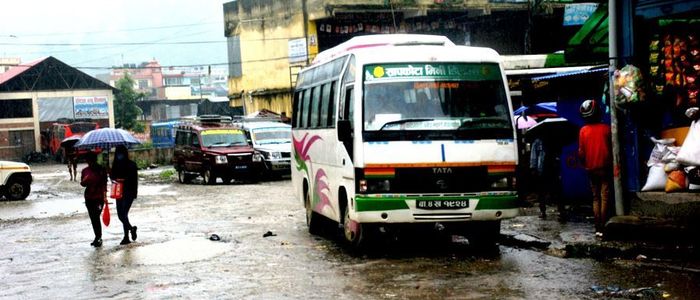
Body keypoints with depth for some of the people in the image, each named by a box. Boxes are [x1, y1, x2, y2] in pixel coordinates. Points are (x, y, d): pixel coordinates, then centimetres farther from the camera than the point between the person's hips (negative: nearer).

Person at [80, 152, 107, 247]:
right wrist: (84, 181, -15)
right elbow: (82, 183, 8)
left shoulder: (101, 170, -4)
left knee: (96, 217, -11)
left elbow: (104, 184, -3)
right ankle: (98, 237, 20)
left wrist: (104, 195, -12)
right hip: (89, 198, 5)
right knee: (92, 218, 9)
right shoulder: (85, 171, 7)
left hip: (99, 197, -5)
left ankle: (98, 238, -3)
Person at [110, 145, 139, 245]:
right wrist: (116, 179, -14)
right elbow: (111, 175, 6)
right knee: (120, 214, 8)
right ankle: (131, 228, 30)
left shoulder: (131, 164, -6)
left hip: (129, 193, -5)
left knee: (123, 213, -11)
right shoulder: (116, 164, 7)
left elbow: (134, 178, -5)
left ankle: (126, 237, 2)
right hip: (119, 192, 5)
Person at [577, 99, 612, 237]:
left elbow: (581, 152, -1)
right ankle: (603, 228, -10)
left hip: (591, 169, 2)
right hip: (605, 167, -2)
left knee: (596, 198, 10)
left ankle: (598, 228, 6)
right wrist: (612, 163, 16)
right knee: (605, 198, -3)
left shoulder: (583, 130, -1)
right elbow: (612, 148, 2)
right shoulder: (606, 128, -5)